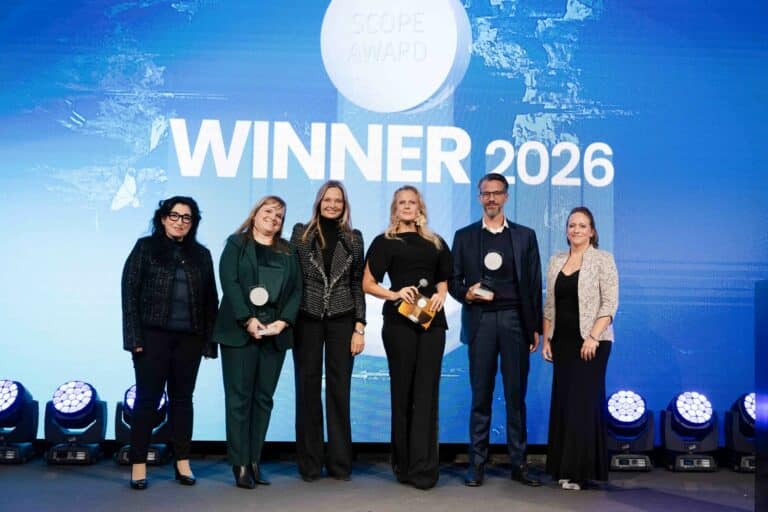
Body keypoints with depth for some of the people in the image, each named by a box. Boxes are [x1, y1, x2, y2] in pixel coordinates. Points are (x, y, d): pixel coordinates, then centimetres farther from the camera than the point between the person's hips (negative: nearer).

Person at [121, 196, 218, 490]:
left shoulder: (201, 254, 10)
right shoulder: (145, 248, 2)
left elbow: (210, 300, 9)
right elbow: (130, 292, -3)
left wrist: (209, 341, 2)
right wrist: (135, 337, -10)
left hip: (189, 338, 3)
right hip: (153, 336, -3)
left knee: (182, 398, 9)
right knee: (147, 398, 1)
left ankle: (183, 463, 17)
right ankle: (138, 465, 8)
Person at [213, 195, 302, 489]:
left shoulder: (288, 251, 15)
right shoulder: (236, 244, 6)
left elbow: (296, 289, 7)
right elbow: (229, 283, -6)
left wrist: (283, 321, -8)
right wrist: (248, 320, -16)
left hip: (275, 332, 4)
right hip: (240, 330, -3)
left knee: (263, 398, 4)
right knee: (239, 398, -2)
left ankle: (254, 462, 10)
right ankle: (240, 465, 2)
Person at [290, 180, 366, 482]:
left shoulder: (353, 238, 8)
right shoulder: (301, 233, 5)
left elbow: (358, 284, 7)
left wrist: (360, 327, 0)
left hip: (341, 320, 1)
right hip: (307, 319, -1)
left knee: (339, 390, 2)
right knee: (308, 389, 4)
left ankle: (339, 463, 11)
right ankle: (309, 463, 13)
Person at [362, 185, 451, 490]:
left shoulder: (435, 243, 16)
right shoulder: (385, 242, 6)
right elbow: (367, 284, 1)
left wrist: (441, 295, -1)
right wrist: (394, 294, -14)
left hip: (431, 319, 2)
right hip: (399, 320, -2)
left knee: (426, 391, -2)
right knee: (403, 390, 3)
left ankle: (423, 468, -2)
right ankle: (404, 464, 14)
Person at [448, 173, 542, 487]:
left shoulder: (525, 236, 10)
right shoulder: (464, 236, 10)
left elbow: (534, 284, 8)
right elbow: (453, 280, 10)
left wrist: (536, 326, 4)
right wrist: (466, 294, -12)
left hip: (515, 320, 0)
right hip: (481, 320, 0)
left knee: (516, 394, 3)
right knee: (481, 394, 2)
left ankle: (518, 462, 11)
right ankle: (477, 462, 8)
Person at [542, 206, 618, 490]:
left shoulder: (603, 259, -3)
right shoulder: (556, 261, 11)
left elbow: (610, 303, -9)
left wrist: (593, 338, -17)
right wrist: (546, 339, 6)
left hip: (591, 341, -5)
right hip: (562, 341, 5)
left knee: (583, 402, -4)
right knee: (563, 402, 6)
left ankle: (580, 470, 4)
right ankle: (564, 467, 15)